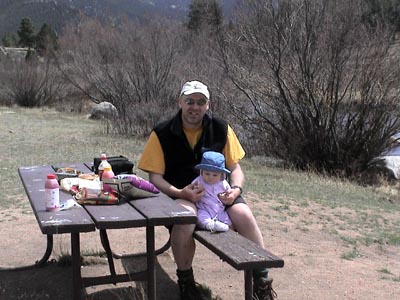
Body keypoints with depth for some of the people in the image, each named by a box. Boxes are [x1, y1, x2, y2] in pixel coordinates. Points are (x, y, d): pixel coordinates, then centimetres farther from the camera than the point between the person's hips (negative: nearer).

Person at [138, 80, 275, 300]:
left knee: (244, 215, -26)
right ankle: (185, 280, -12)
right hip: (179, 195, -2)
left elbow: (235, 167, 8)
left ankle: (262, 280, -8)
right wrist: (181, 193, -23)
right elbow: (155, 177, -6)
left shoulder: (221, 129, 2)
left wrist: (236, 189, -14)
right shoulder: (162, 133, -5)